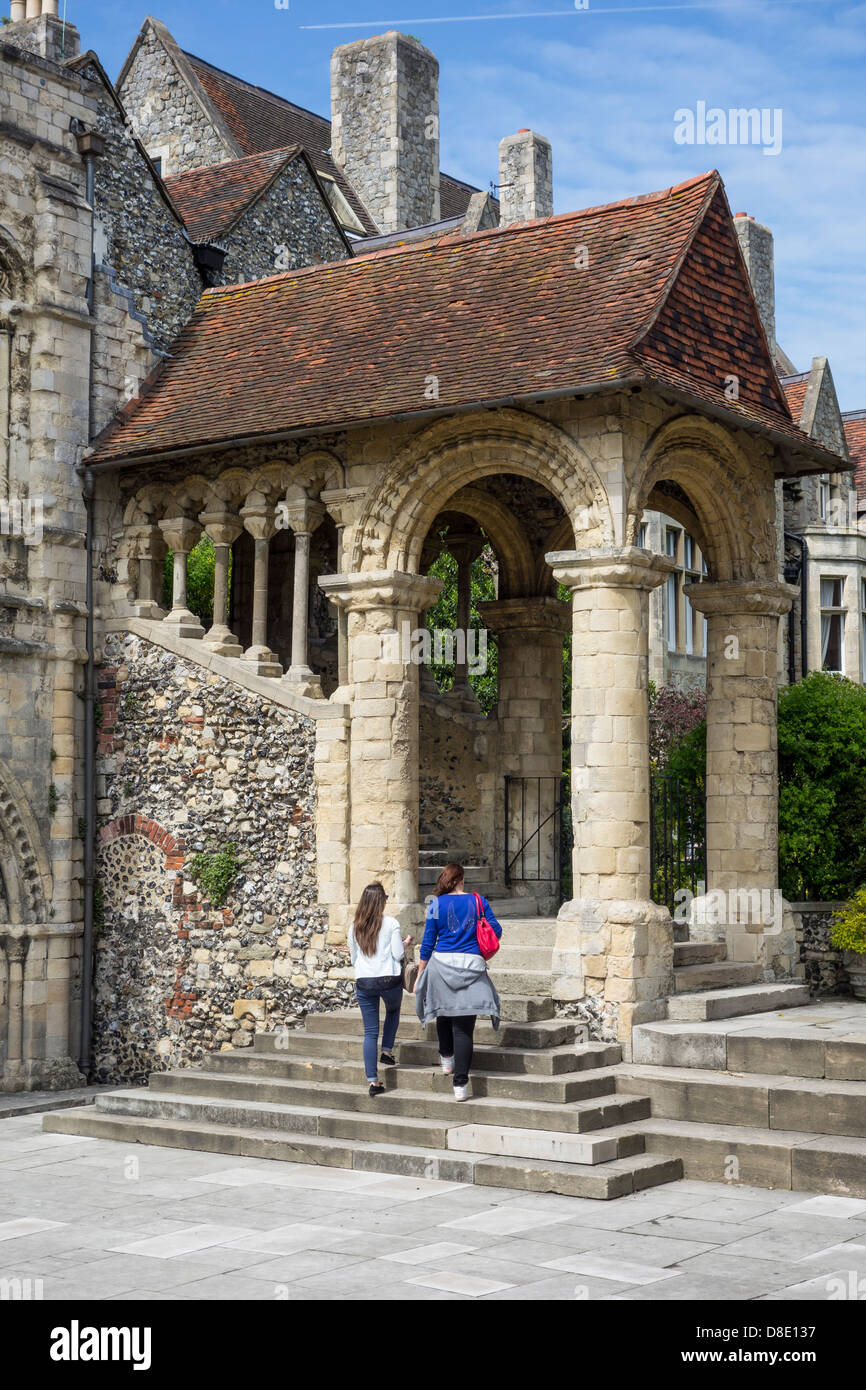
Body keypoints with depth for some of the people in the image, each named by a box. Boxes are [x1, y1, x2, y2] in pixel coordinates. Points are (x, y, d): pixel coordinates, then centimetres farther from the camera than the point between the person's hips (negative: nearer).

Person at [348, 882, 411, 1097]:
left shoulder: (355, 928, 6)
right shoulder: (391, 924, -6)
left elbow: (354, 959, 13)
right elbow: (398, 955, -7)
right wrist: (405, 943, 13)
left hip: (363, 982, 2)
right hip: (389, 980, -2)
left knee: (370, 1032, 6)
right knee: (393, 1010, 31)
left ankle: (372, 1080, 1)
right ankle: (387, 1051, 22)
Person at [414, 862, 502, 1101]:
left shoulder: (437, 904, 3)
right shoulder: (478, 901, 4)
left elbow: (428, 942, 4)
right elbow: (496, 931, 9)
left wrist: (421, 974, 11)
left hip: (442, 963, 1)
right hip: (471, 964, 0)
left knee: (444, 1013, 26)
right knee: (464, 1026, -2)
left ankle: (447, 1059, 41)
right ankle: (460, 1083, -6)